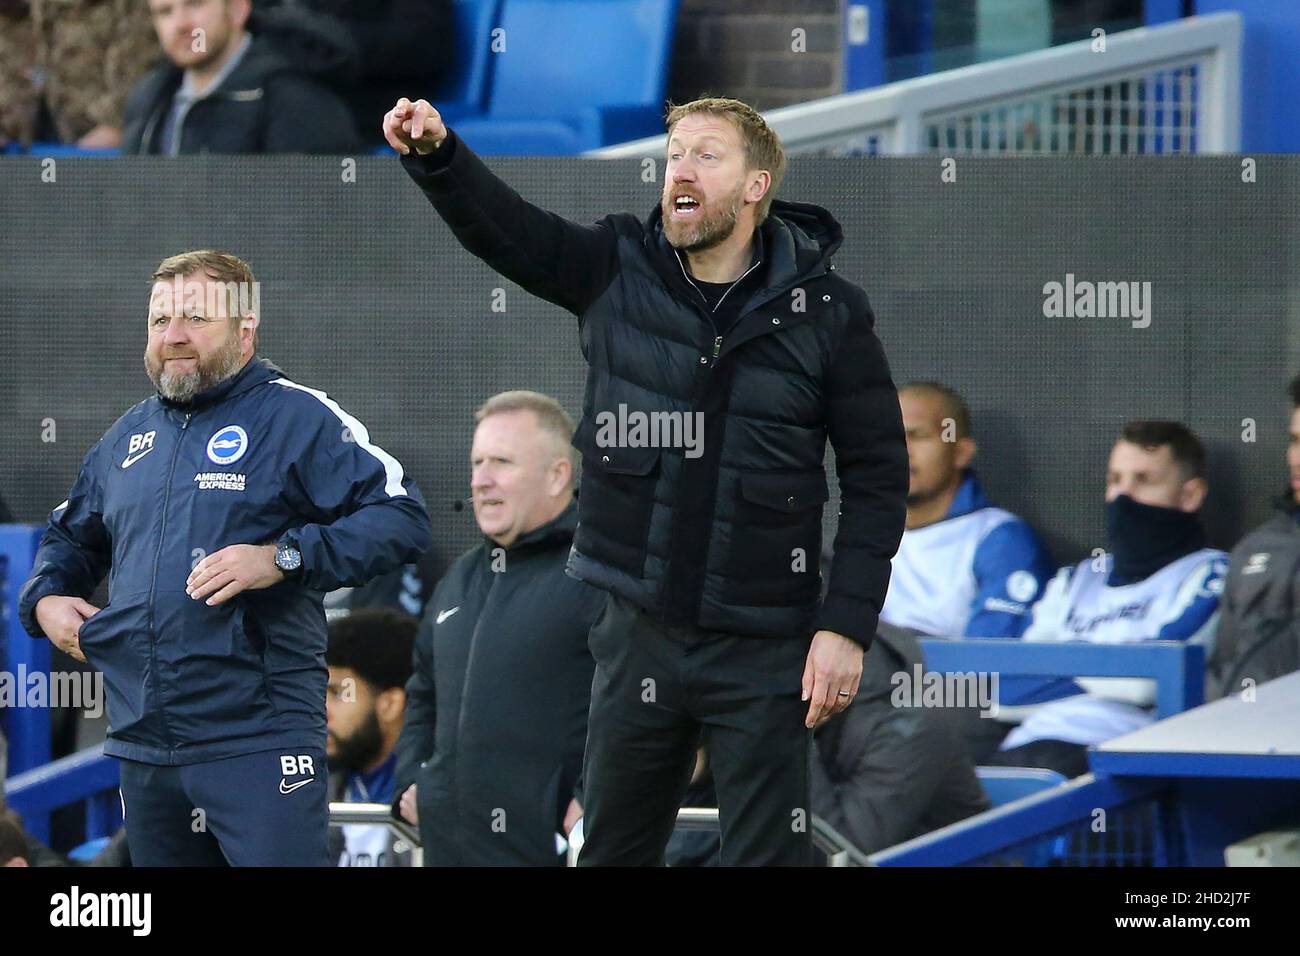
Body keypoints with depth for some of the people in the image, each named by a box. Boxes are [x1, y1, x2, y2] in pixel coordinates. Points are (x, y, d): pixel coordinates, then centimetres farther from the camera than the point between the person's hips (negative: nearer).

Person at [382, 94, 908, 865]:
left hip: (764, 652, -3)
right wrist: (436, 152, -31)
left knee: (769, 855, 1)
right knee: (613, 852, 12)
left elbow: (877, 479, -4)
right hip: (641, 631, 3)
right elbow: (501, 224, -10)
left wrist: (847, 626, -10)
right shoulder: (618, 273, 2)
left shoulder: (826, 313, -6)